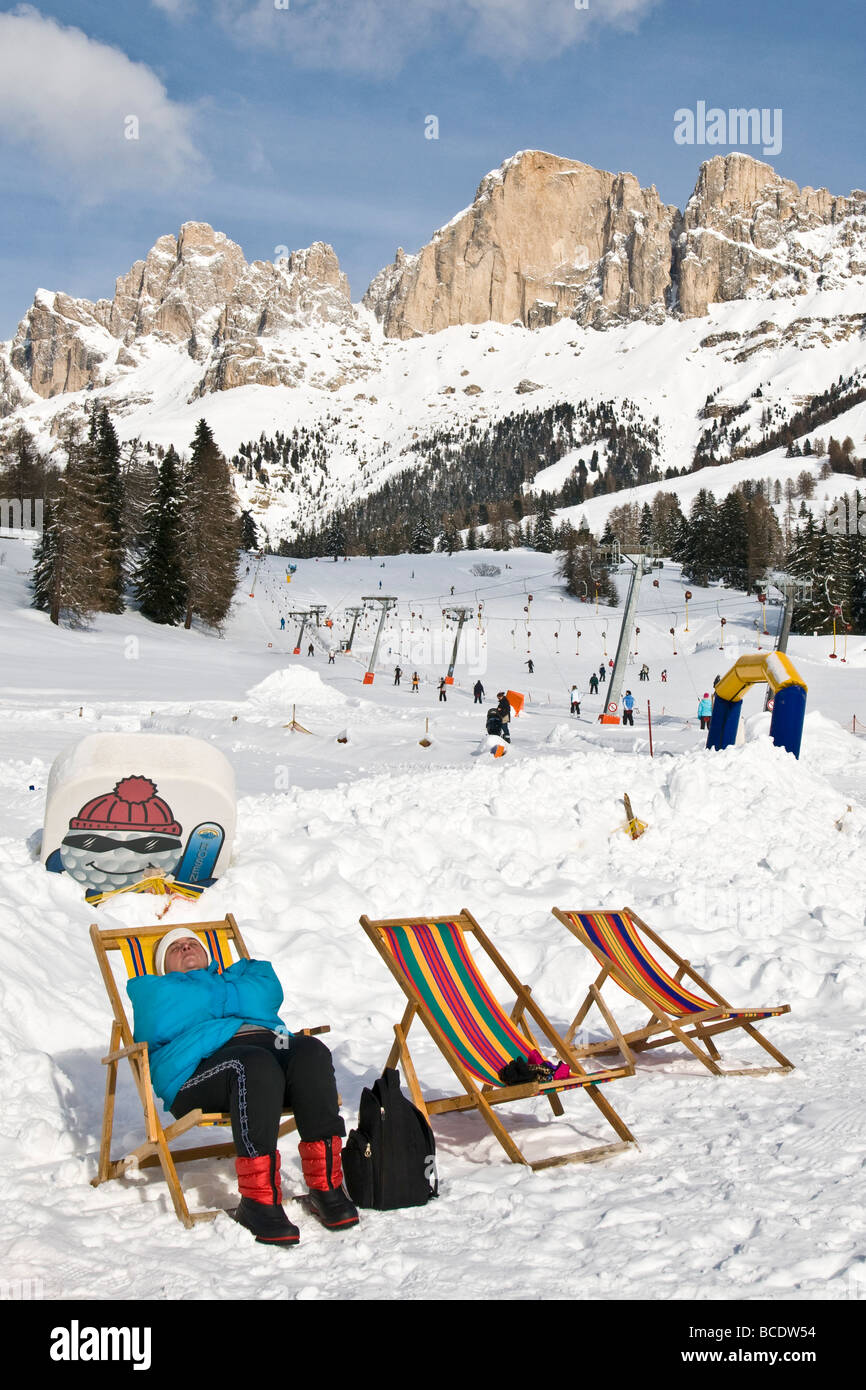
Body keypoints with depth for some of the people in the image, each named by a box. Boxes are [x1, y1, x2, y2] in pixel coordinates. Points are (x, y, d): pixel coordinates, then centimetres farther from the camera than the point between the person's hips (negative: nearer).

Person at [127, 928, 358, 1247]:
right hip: (201, 1062, -3)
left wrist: (209, 995, 13)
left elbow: (267, 995, 14)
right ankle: (258, 1200, -38)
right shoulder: (153, 989, 31)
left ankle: (325, 1185, -31)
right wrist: (227, 996, 15)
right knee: (256, 1064, -37)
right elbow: (166, 1016, 6)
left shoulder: (241, 975, 38)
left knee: (310, 1050, -31)